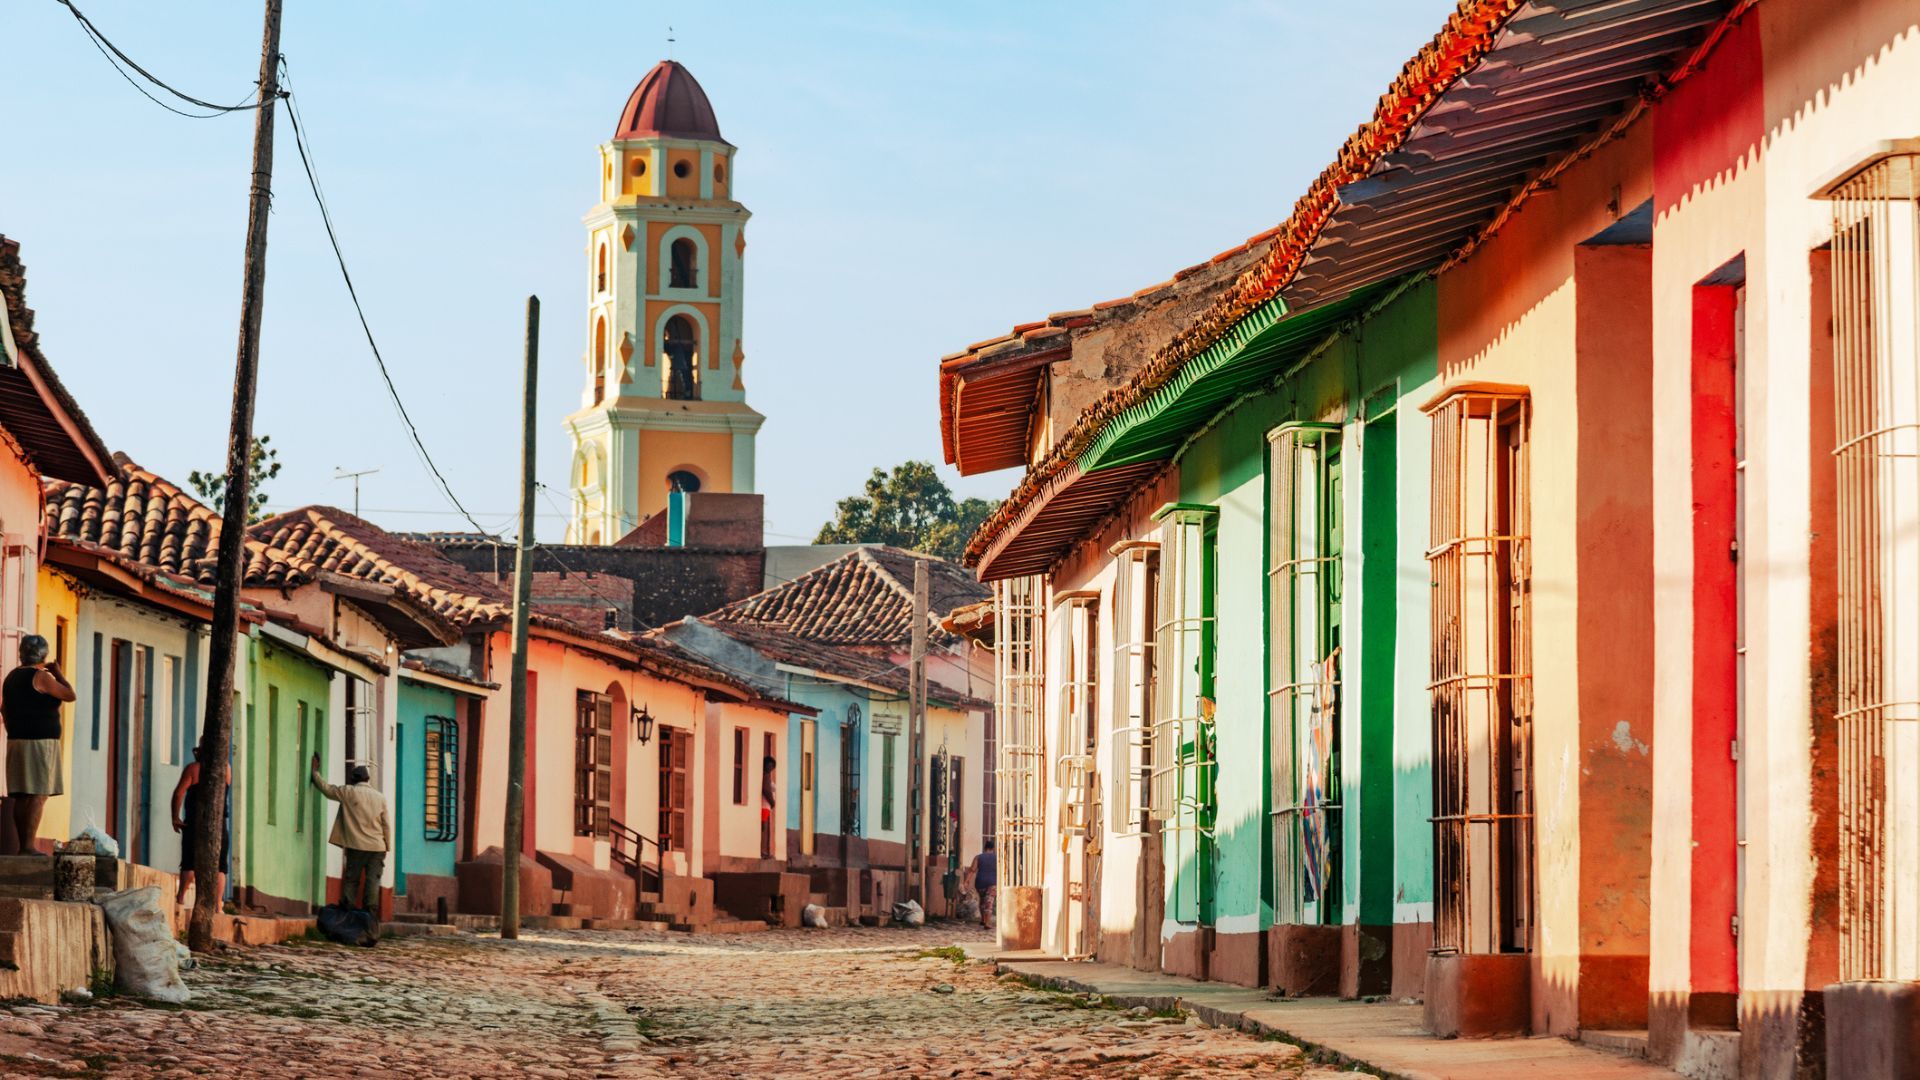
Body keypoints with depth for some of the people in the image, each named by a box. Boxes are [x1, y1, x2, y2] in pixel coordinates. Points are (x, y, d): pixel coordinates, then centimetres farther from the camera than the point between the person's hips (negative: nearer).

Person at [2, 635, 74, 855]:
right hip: (40, 742, -8)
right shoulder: (41, 676, -10)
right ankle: (28, 845, -17)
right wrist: (58, 672, 2)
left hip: (16, 740, 8)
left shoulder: (11, 677, 13)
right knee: (38, 795, -10)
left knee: (21, 797, 7)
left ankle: (22, 845, 5)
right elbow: (70, 695, -11)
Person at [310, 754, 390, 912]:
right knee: (372, 881, 0)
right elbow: (386, 825, 8)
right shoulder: (380, 797, 7)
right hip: (377, 847, 2)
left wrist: (315, 771, 22)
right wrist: (387, 847, 14)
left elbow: (327, 788, 8)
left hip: (356, 846, -2)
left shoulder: (348, 792, -1)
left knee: (351, 880, 4)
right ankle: (370, 910, -6)